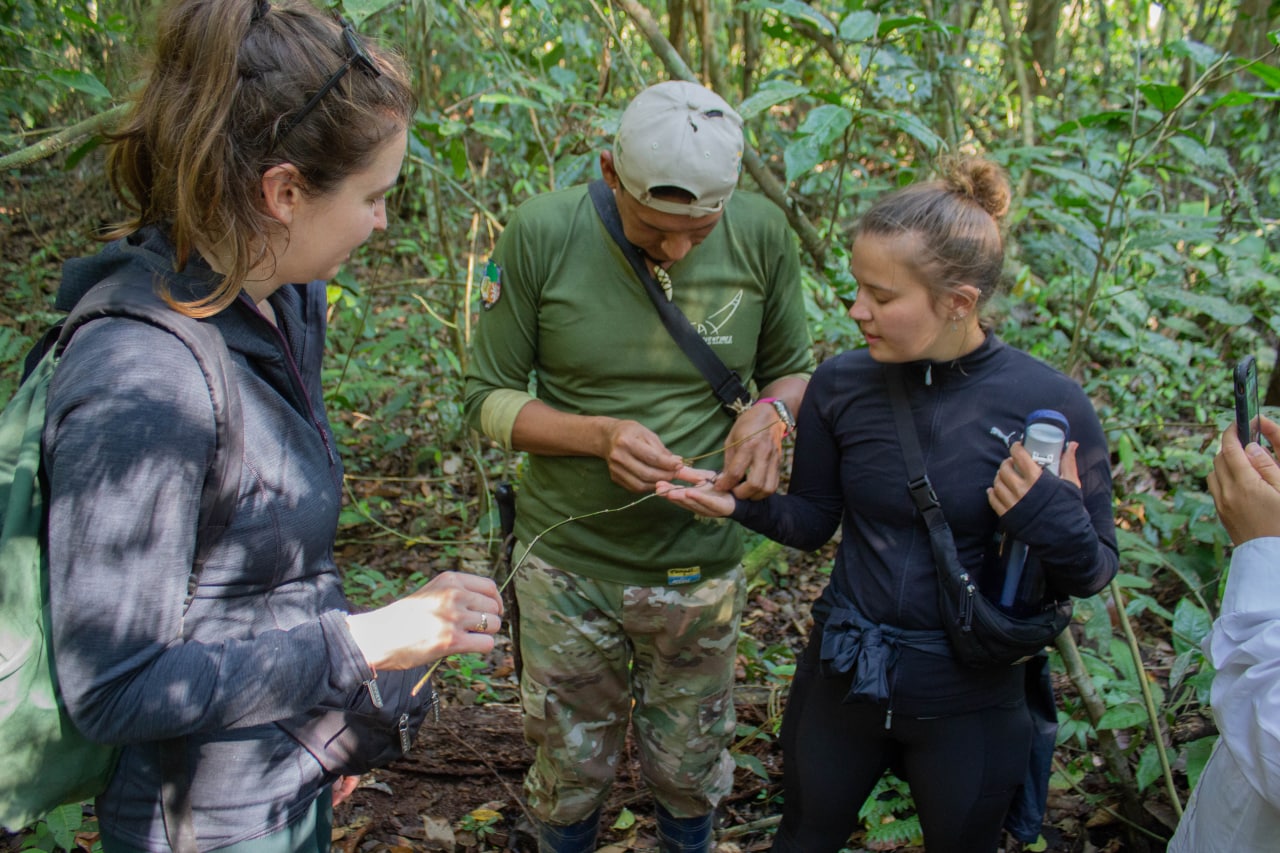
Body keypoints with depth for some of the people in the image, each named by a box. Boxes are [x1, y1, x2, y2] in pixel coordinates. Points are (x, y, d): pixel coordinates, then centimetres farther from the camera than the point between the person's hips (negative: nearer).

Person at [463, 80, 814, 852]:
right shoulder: (541, 233, -15)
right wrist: (599, 435, -24)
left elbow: (792, 370, 5)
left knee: (690, 775, 20)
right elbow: (490, 398, -8)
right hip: (568, 561, -1)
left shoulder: (761, 235, -10)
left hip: (700, 566, 1)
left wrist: (769, 414, -18)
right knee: (571, 773, 19)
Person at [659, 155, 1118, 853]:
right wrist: (742, 502, -17)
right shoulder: (841, 384, -11)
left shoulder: (1049, 405, -19)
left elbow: (1091, 573, -9)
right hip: (841, 676, 3)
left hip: (968, 699, -2)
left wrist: (1055, 522, -30)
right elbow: (813, 521, 1)